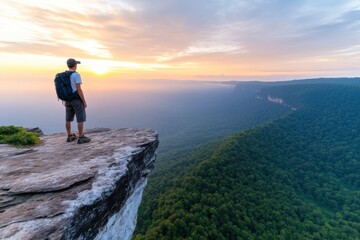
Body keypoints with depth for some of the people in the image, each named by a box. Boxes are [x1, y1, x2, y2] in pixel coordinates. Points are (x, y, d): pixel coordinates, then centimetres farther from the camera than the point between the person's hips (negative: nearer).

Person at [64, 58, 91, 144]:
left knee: (69, 119, 14)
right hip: (77, 100, -8)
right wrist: (84, 101, -15)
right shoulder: (76, 75, -16)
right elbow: (79, 90, -20)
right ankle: (81, 138, 0)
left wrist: (65, 100, 21)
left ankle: (70, 136, 23)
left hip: (68, 100, 8)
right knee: (81, 119, -2)